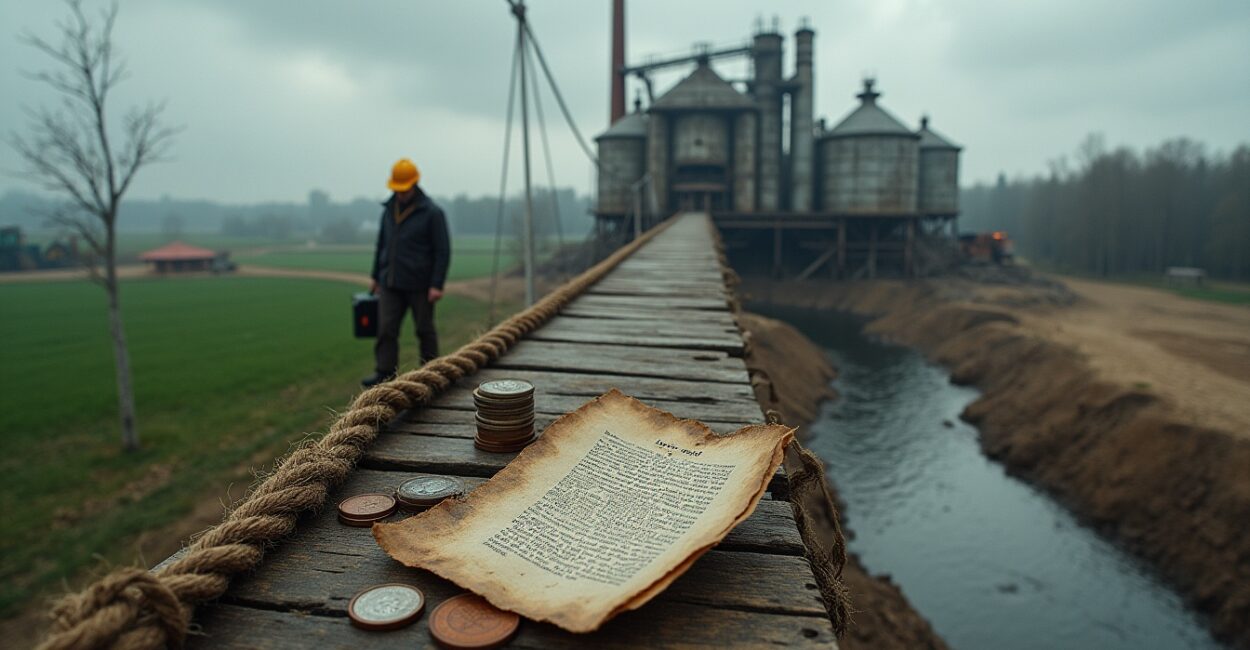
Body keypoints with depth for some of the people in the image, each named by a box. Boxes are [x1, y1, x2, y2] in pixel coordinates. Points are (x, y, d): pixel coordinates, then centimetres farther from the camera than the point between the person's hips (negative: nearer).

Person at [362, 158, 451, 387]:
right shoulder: (389, 209, 10)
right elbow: (381, 244, 18)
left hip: (420, 286, -5)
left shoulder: (432, 212, -8)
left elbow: (443, 251, -11)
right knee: (386, 328, 0)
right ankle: (385, 371, 6)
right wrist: (376, 276, 18)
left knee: (425, 330, 6)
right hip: (390, 284, 5)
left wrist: (437, 285, -15)